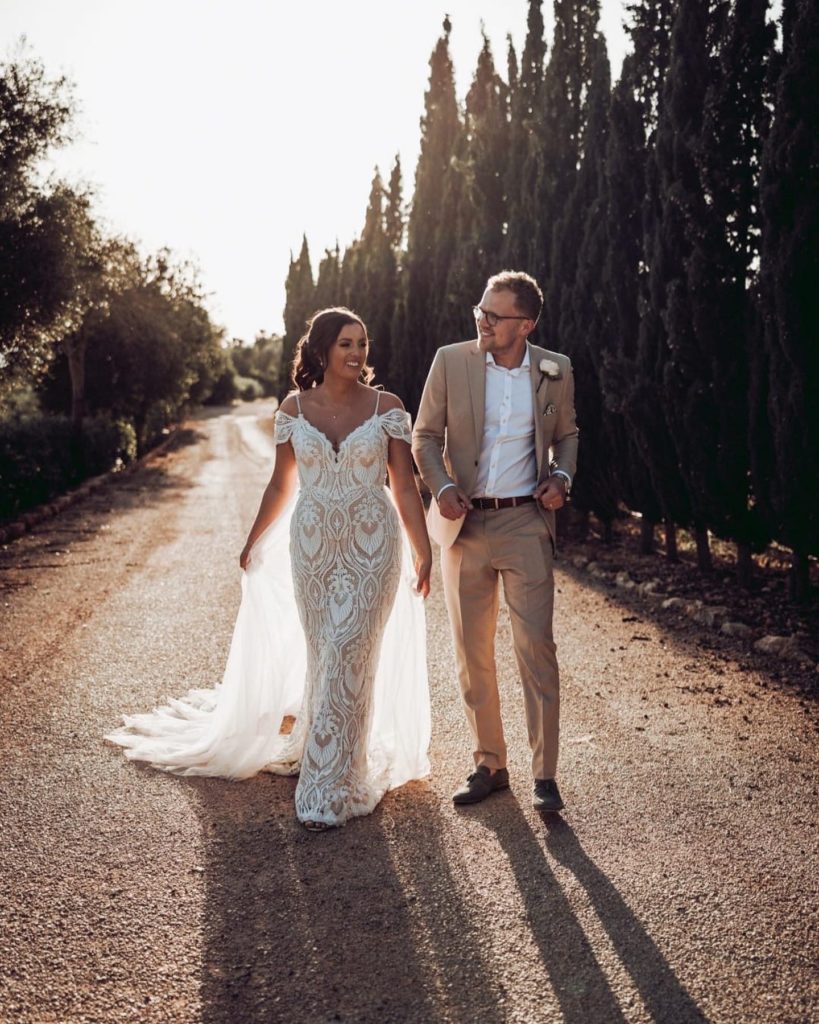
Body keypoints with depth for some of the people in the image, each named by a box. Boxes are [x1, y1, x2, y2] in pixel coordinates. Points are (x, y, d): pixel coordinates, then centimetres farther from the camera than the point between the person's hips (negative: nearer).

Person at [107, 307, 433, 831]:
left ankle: (328, 787, 3)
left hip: (372, 547, -2)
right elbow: (281, 483, 11)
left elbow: (405, 486, -2)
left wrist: (423, 551, -3)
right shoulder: (294, 409, 2)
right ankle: (335, 755, 34)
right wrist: (255, 542, 16)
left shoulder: (387, 408, -3)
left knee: (348, 656, -6)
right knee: (323, 655, 10)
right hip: (312, 546, 2)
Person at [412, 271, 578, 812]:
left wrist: (561, 477, -3)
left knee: (537, 648, -4)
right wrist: (441, 486, -11)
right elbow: (425, 435, 5)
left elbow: (567, 434, 16)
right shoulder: (450, 361, -1)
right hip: (464, 524, 1)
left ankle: (545, 774, 8)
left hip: (526, 523, -1)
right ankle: (489, 764, 23)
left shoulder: (555, 371, 1)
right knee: (472, 654, 9)